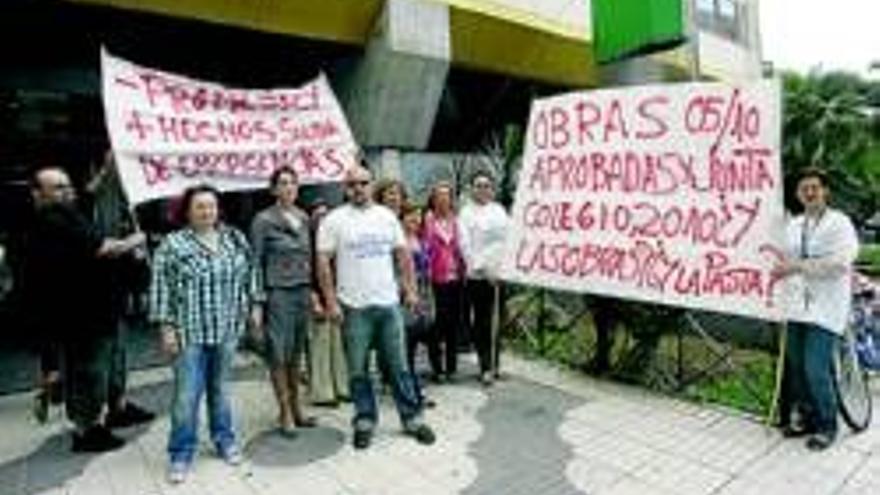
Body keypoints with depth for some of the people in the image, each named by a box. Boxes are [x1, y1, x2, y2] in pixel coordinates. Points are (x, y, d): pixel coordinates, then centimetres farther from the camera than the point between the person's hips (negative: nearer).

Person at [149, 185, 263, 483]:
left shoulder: (235, 239, 7)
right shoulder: (172, 244, -5)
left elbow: (250, 272, 14)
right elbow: (161, 288, -6)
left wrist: (255, 305, 9)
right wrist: (166, 327, -9)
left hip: (226, 330, 3)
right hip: (189, 333, -3)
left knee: (221, 388, 15)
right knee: (186, 395, 1)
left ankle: (225, 440, 30)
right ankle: (181, 454, 18)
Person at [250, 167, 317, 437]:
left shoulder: (303, 217, 10)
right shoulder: (263, 220, -6)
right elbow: (256, 261, -6)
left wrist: (312, 290, 13)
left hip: (302, 291, 5)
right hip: (278, 292, -5)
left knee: (297, 353, 13)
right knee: (279, 354, 1)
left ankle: (296, 407, 24)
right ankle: (285, 413, 12)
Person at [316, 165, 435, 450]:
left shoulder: (386, 216, 7)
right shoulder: (334, 220, -3)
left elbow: (402, 254, 11)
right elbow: (323, 262, -5)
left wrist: (410, 289, 6)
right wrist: (331, 302, -10)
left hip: (389, 303, 3)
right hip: (354, 307, -2)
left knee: (399, 366, 11)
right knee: (358, 370, 8)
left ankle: (412, 418, 23)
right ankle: (364, 421, 25)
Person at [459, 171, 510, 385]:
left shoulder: (499, 210, 14)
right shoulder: (466, 212, 7)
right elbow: (465, 244, -2)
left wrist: (503, 266, -7)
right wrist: (480, 267, -11)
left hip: (498, 273, 2)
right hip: (477, 275, -2)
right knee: (480, 322, -1)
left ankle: (492, 365, 16)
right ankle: (486, 366, 7)